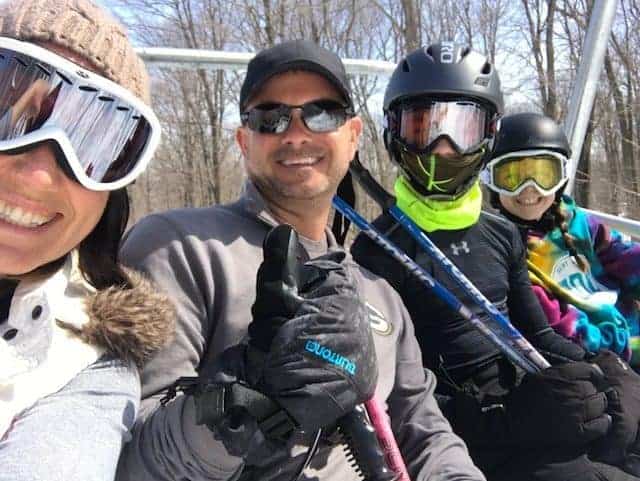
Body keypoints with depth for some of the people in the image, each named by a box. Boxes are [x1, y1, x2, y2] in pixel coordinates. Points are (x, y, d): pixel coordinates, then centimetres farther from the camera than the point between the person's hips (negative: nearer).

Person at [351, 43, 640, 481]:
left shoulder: (502, 234, 11)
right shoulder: (379, 250, -8)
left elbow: (536, 334, 16)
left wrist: (598, 368, -3)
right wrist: (497, 422, -20)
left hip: (528, 394, 7)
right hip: (468, 435, -7)